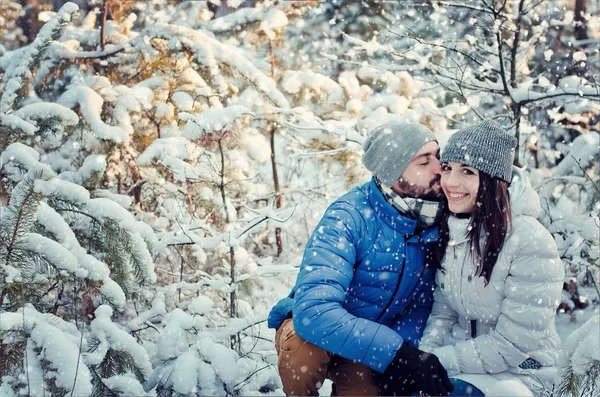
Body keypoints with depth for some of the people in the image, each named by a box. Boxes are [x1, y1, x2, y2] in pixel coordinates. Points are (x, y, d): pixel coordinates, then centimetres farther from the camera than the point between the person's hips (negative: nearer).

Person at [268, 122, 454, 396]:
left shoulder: (436, 220, -12)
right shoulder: (350, 217, -27)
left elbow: (421, 302, -6)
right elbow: (313, 310, -38)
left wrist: (402, 359, -24)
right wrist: (394, 352, -44)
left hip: (366, 344, 4)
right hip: (309, 326, -4)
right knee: (305, 348, -35)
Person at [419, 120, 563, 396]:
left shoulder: (530, 243, -23)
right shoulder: (449, 228, -2)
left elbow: (512, 345, -21)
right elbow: (443, 311, 4)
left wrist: (439, 361, -22)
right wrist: (424, 356, -14)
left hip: (516, 371, -5)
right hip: (463, 354, 6)